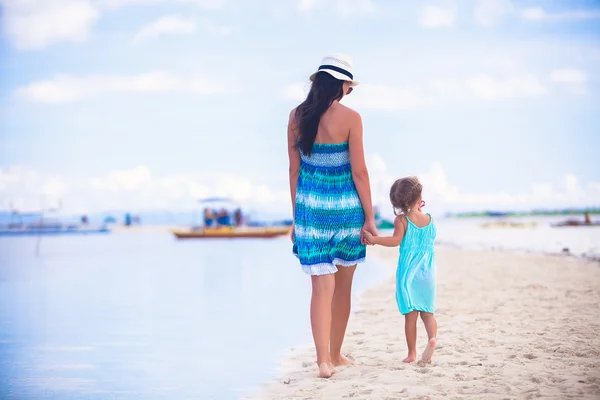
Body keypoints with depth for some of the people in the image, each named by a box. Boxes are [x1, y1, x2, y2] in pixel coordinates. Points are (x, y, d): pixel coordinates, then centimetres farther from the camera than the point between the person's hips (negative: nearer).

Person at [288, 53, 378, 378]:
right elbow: (359, 172, -9)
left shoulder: (297, 116, 1)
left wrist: (296, 216, 12)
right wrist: (369, 217, -1)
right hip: (345, 208, -2)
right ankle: (336, 355, 26)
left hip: (310, 208, 2)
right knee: (343, 287, 14)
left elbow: (294, 170, 5)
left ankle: (323, 360, -8)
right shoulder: (349, 117, -10)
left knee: (322, 288, 2)